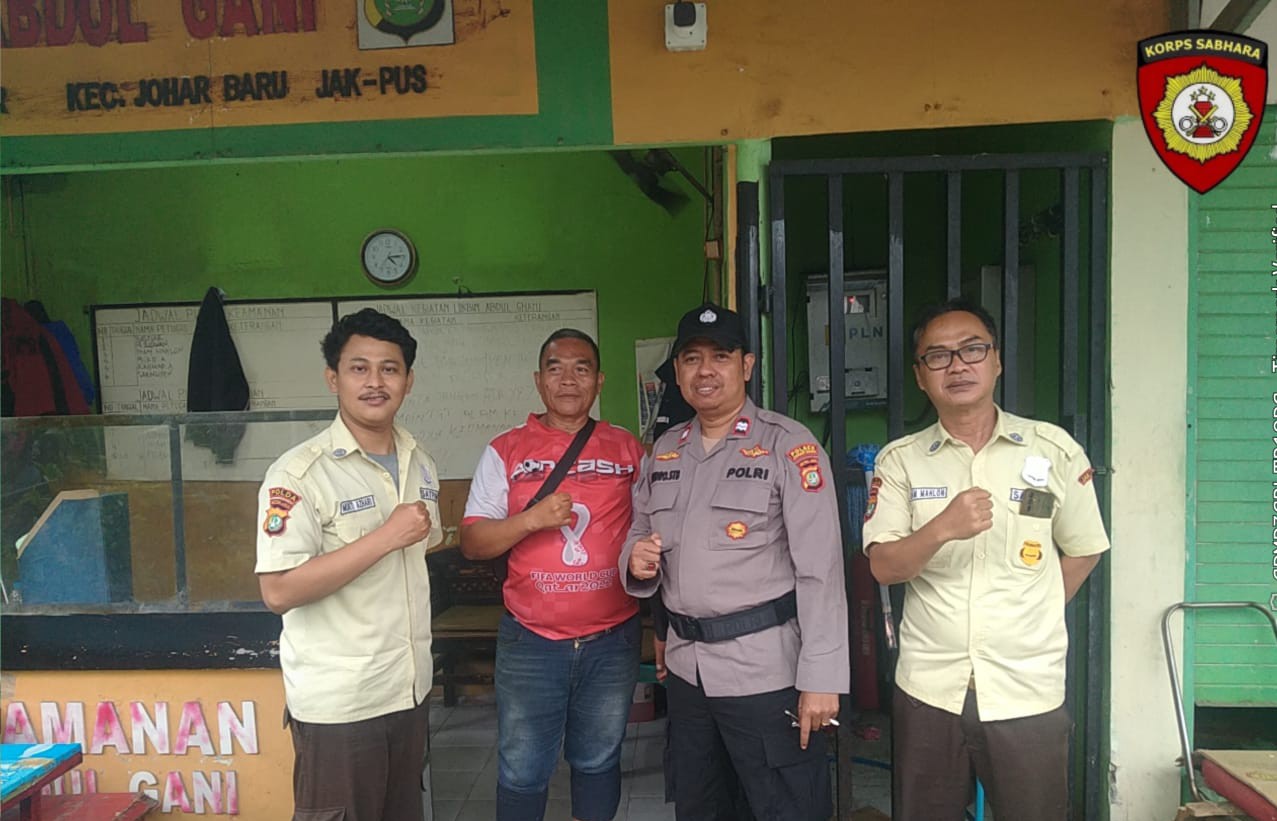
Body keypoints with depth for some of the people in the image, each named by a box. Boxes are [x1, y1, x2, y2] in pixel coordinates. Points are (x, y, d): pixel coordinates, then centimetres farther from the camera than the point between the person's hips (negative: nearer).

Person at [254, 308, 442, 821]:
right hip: (336, 703, -7)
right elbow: (279, 591, -22)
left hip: (410, 691, 7)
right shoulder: (299, 472, -15)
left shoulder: (421, 464, 7)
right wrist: (385, 538, -23)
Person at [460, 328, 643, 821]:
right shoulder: (505, 452, 0)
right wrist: (530, 519, -18)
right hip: (530, 643, -1)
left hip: (612, 640, 1)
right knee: (522, 771, 9)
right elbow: (471, 542, -2)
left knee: (598, 763, 16)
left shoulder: (628, 450, 4)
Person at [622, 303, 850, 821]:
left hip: (766, 671, -6)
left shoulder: (788, 445, -11)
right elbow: (638, 540, 17)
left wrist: (821, 678, -18)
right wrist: (637, 561, -7)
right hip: (685, 667, 6)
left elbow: (820, 569, -15)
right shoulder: (664, 451, 8)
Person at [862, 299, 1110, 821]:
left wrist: (1030, 619, 5)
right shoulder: (899, 460, 0)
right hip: (928, 688, 1)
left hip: (1027, 693, -1)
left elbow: (1082, 551, 9)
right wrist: (942, 529, -25)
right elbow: (883, 567, -8)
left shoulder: (1054, 450, -1)